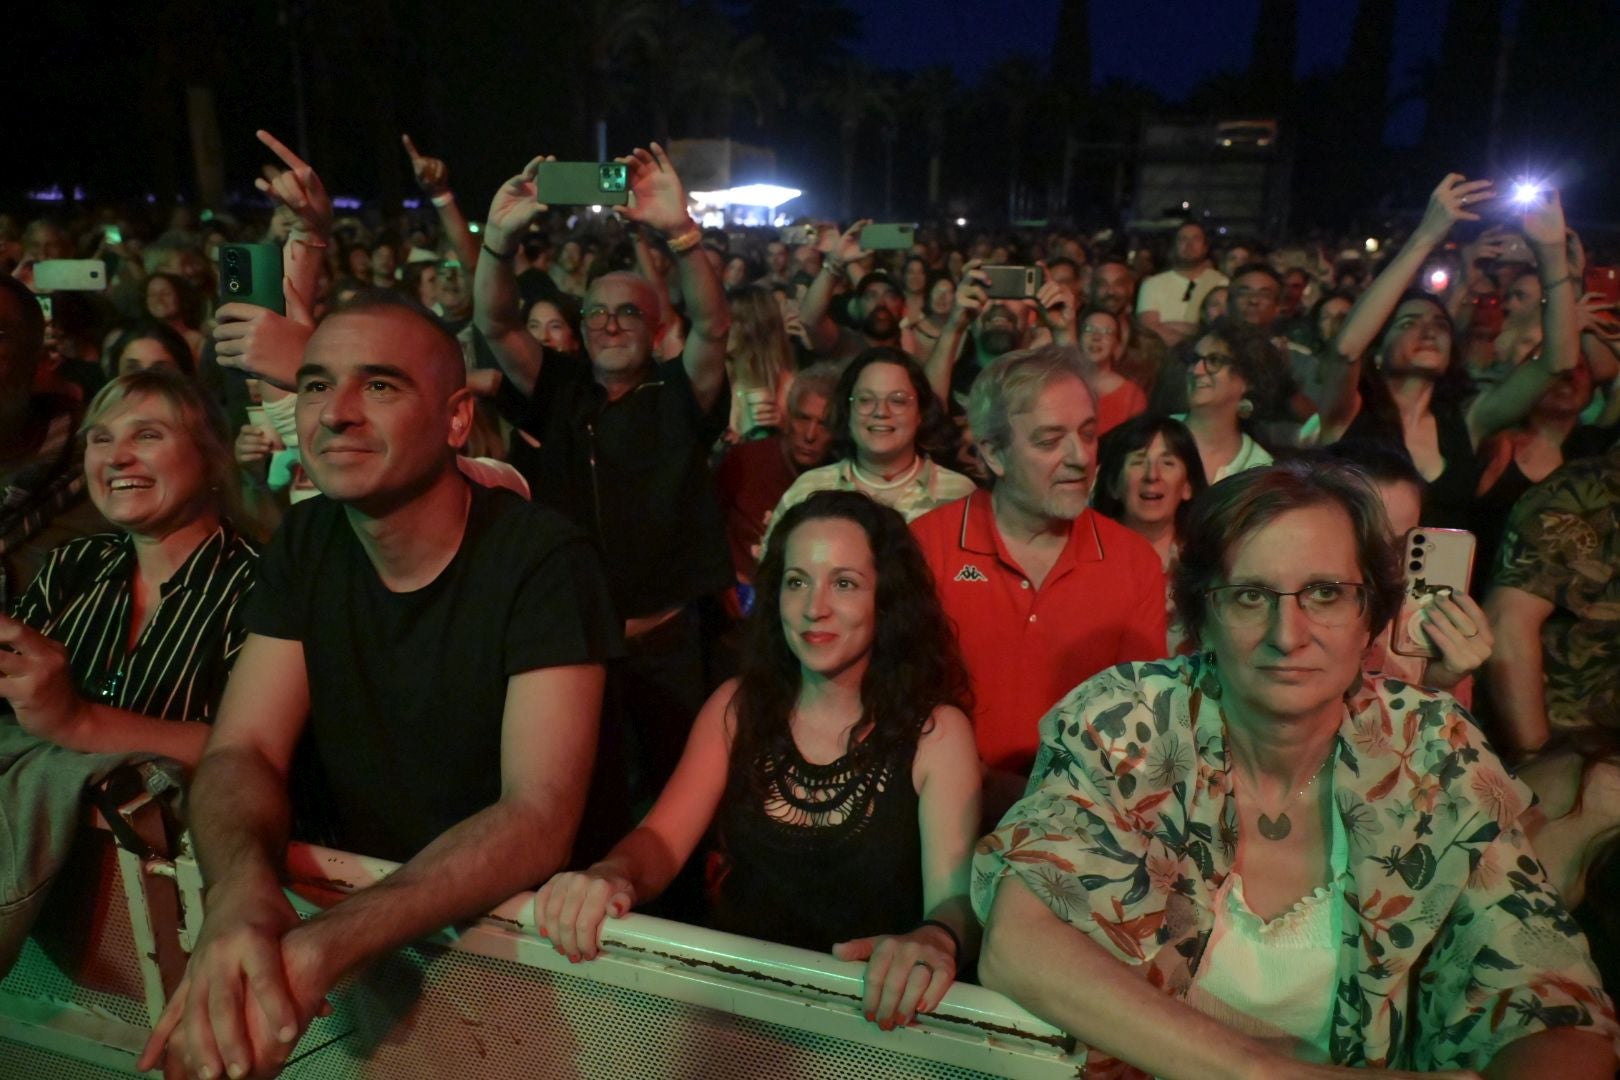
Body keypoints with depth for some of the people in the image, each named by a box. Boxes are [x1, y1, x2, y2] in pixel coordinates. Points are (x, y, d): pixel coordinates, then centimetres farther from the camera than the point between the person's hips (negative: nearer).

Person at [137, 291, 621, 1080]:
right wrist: (243, 894, -28)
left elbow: (539, 815, -25)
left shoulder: (544, 559, -19)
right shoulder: (305, 542, -1)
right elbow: (242, 752, -6)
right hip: (349, 895, 4)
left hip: (518, 924, -3)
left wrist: (327, 945, -38)